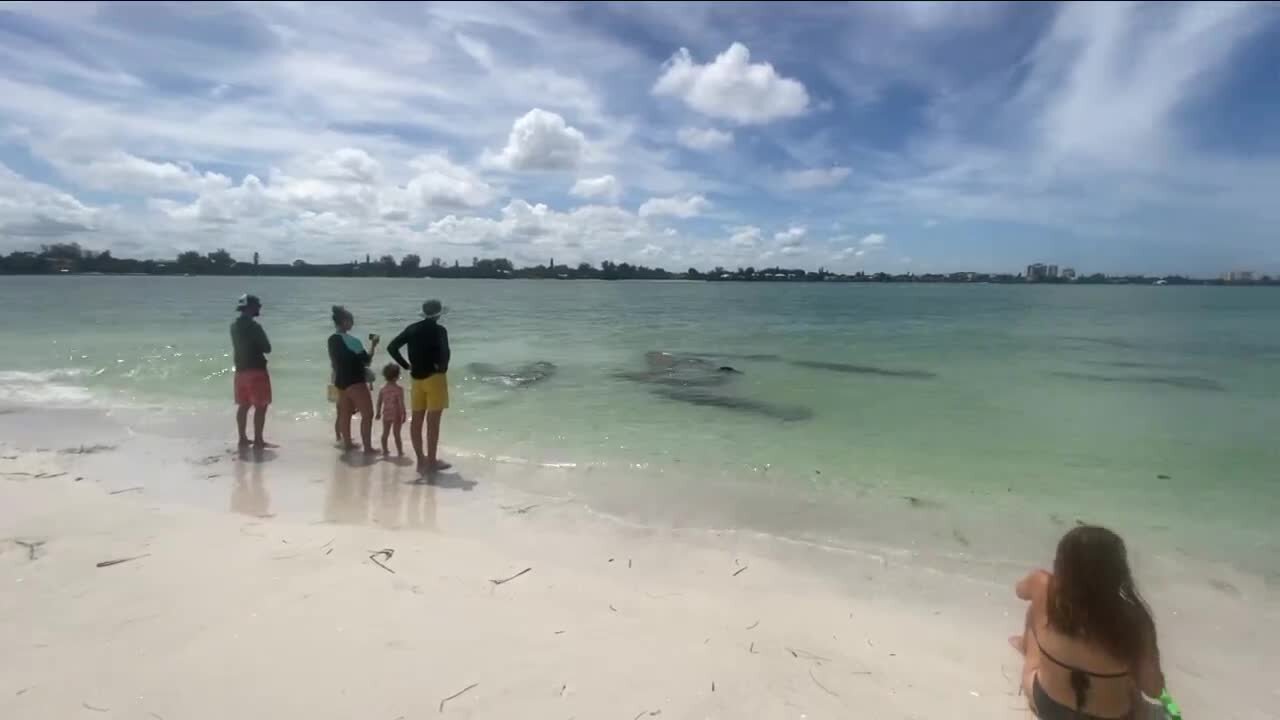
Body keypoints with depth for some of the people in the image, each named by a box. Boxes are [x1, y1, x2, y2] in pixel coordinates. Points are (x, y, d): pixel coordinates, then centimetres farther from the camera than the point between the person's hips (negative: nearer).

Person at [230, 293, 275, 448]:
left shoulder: (234, 326, 9)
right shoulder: (254, 327, -16)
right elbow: (267, 348, -11)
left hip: (241, 370, 8)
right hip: (256, 370, -8)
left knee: (243, 405, 14)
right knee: (260, 406, -3)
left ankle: (243, 438, 19)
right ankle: (258, 440, -2)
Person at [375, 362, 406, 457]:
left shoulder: (383, 389, 1)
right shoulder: (399, 389, -14)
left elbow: (379, 403, 5)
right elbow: (401, 403, -17)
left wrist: (378, 413, 17)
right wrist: (404, 415, -11)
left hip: (386, 414, 4)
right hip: (396, 414, -4)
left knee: (385, 433, 14)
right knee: (397, 434, 2)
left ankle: (385, 450, 22)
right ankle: (400, 452, 8)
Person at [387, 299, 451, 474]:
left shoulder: (412, 329, 7)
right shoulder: (439, 330, -10)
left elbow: (392, 347, 4)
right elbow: (445, 353, -26)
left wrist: (406, 366, 6)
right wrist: (442, 368, -9)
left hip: (417, 377, 6)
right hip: (434, 377, -6)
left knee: (416, 419, 10)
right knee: (433, 421, -2)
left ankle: (421, 459, 17)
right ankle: (431, 461, 2)